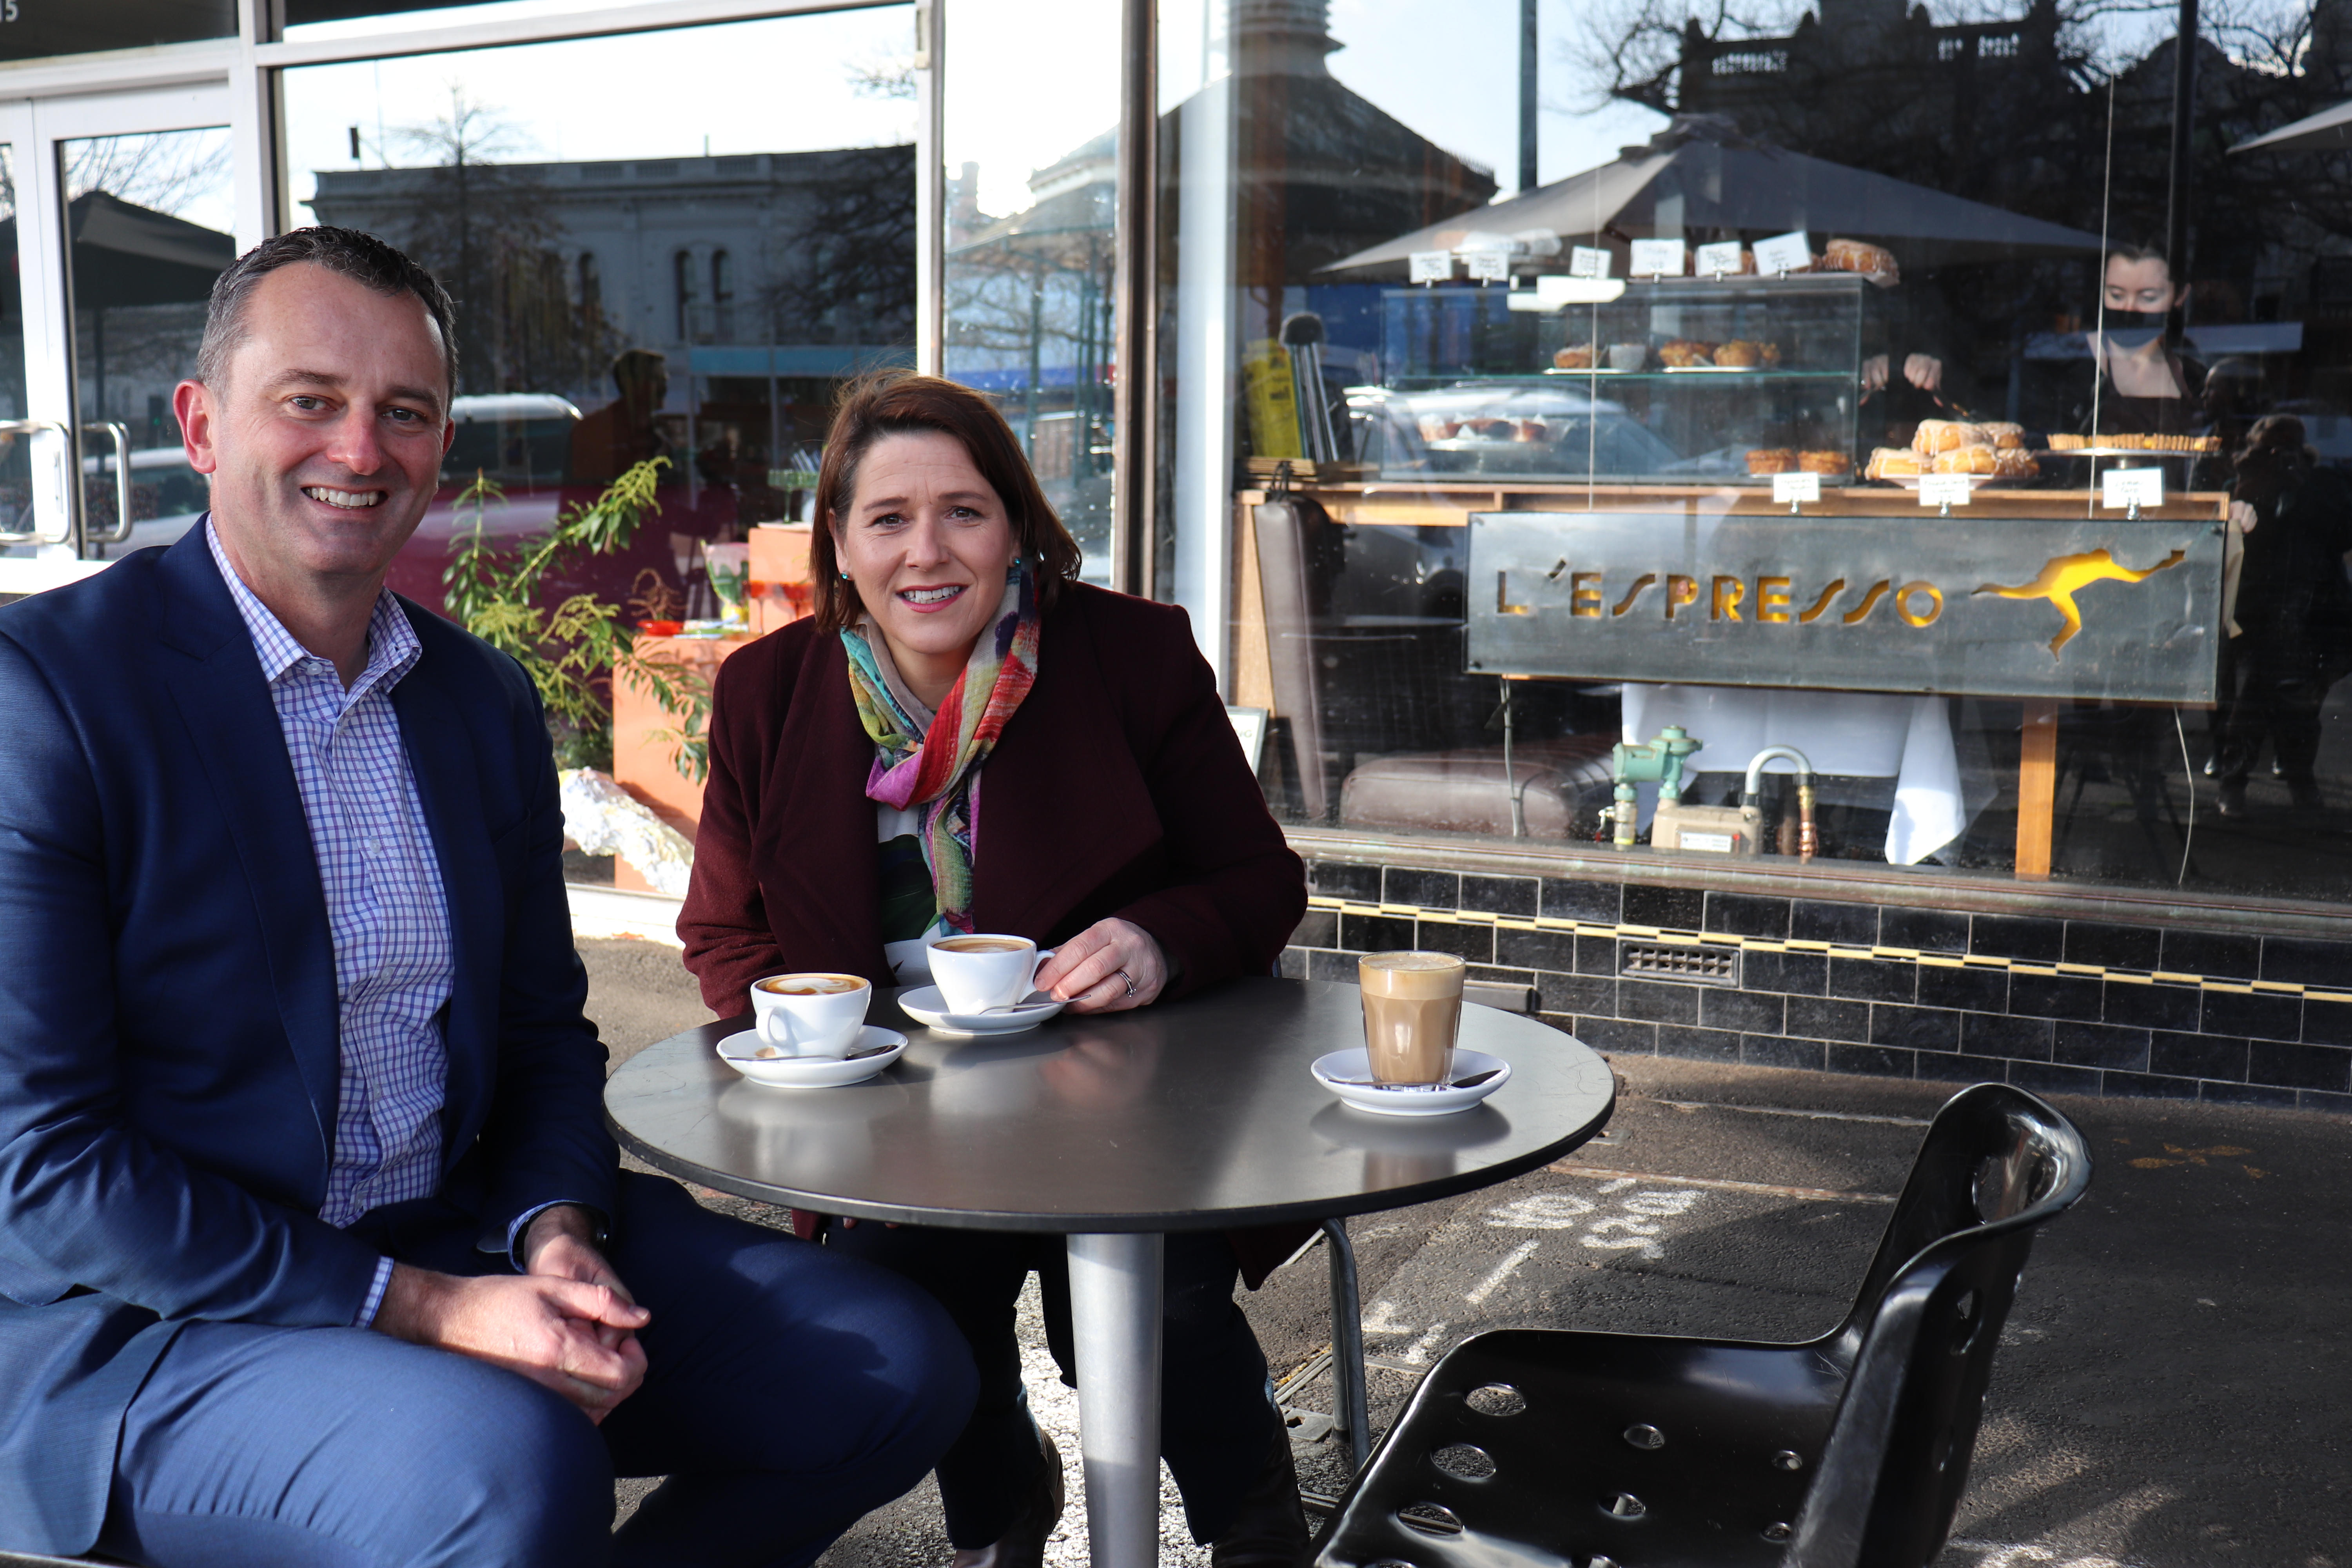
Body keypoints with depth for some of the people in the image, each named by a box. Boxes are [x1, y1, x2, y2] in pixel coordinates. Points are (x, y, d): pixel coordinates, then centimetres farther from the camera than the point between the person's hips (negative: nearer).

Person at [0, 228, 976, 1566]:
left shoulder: (488, 699, 8)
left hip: (459, 1241, 7)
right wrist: (426, 1310, -20)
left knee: (898, 1370, -4)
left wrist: (558, 1234, -8)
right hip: (143, 1323, -6)